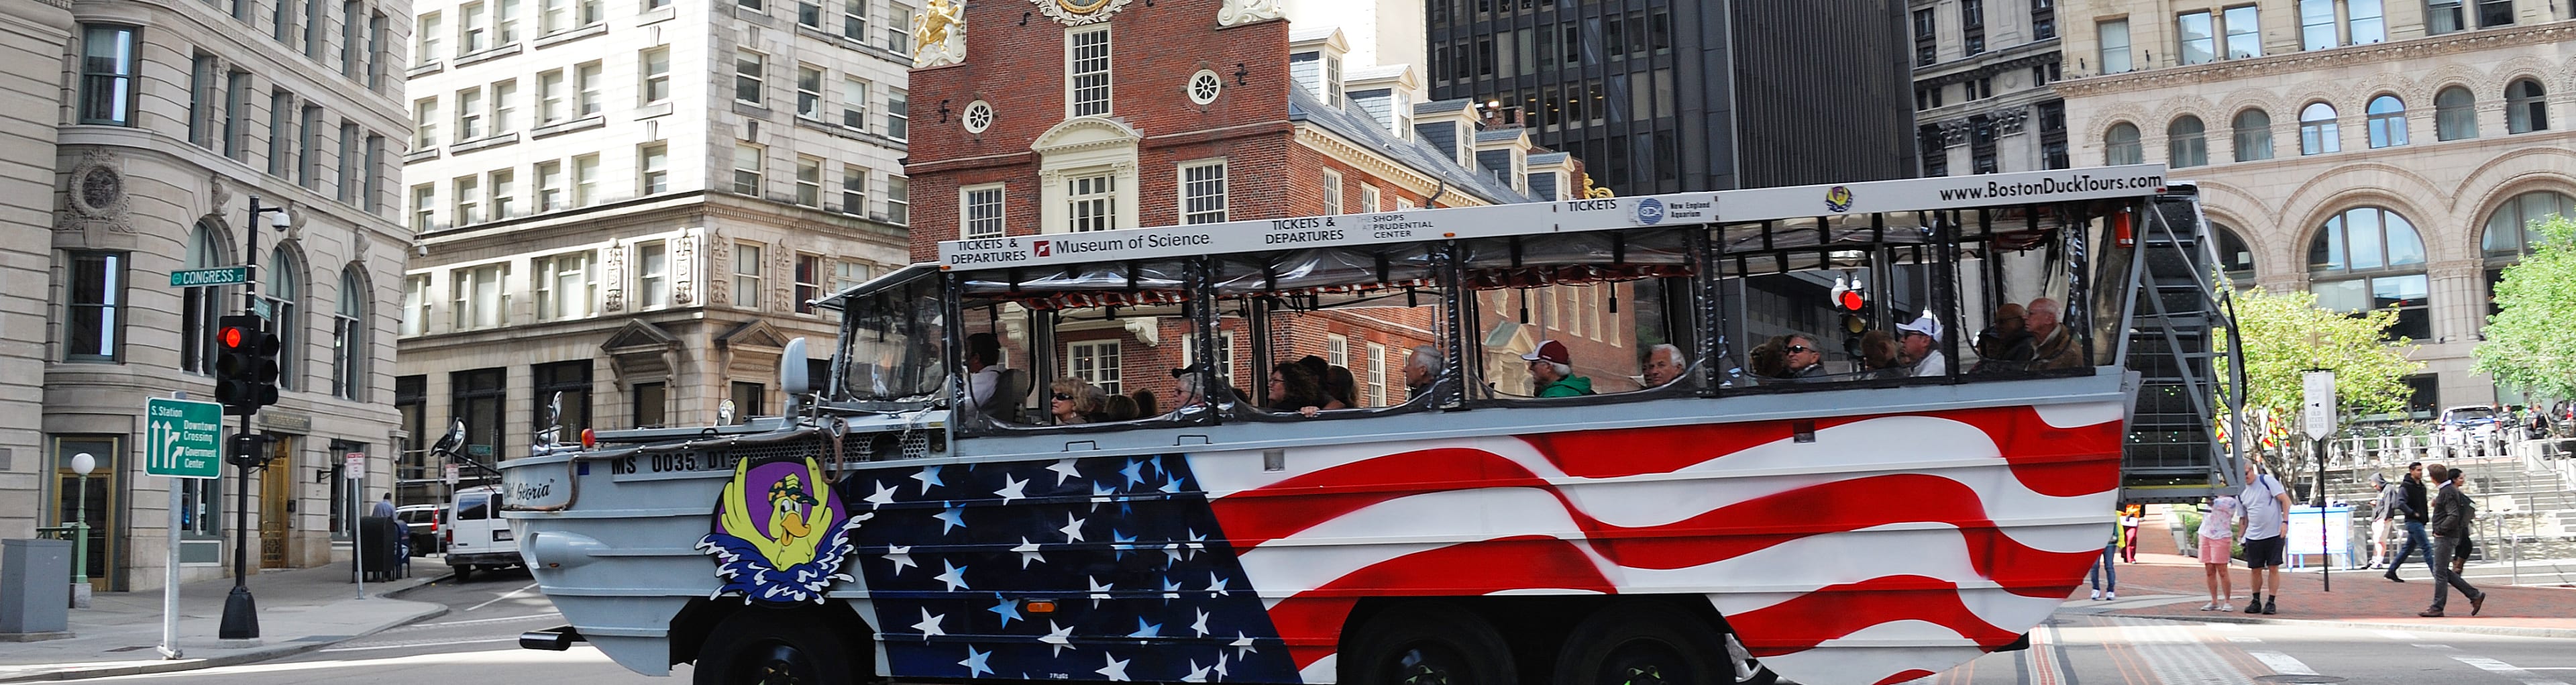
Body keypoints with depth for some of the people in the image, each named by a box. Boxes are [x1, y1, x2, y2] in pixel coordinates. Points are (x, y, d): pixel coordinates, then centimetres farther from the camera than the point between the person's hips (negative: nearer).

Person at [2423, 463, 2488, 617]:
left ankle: (2437, 609, 1)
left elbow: (2454, 516, -25)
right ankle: (2475, 595, 16)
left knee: (2440, 572, -4)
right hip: (2447, 536, 10)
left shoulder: (2447, 492, -18)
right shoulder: (2451, 490, 13)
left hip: (2445, 537, -10)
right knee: (2444, 571, 15)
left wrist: (2440, 530, -16)